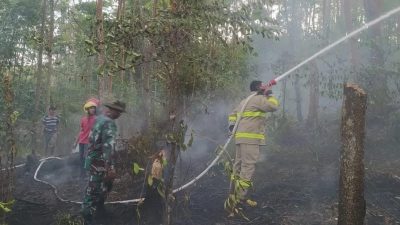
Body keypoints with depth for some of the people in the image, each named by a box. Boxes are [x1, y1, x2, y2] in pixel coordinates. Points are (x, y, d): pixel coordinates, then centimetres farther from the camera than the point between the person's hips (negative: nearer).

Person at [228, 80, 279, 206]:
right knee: (248, 166, -11)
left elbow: (233, 114, 24)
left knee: (239, 165, 12)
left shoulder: (245, 101, 25)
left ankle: (234, 193, 18)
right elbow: (273, 106, -12)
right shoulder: (259, 99, -4)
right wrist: (269, 96, 4)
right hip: (250, 138, -10)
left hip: (241, 137, 10)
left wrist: (232, 125, 11)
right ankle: (241, 196, -14)